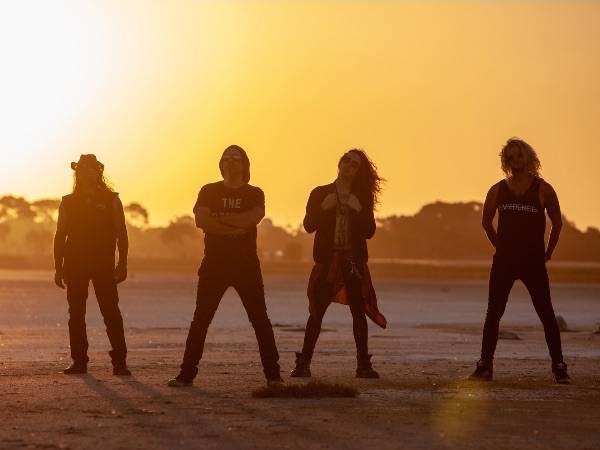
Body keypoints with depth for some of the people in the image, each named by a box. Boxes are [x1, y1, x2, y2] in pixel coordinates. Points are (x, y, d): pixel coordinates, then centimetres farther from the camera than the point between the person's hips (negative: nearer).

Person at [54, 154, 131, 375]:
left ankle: (119, 361, -6)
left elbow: (121, 233, 4)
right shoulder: (68, 202, 11)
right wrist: (59, 268, 5)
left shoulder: (111, 200, 6)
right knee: (76, 314, 2)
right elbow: (60, 235, 11)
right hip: (75, 265, 2)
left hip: (104, 265, -2)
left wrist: (122, 264, -5)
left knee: (111, 313, -7)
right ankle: (79, 361, 6)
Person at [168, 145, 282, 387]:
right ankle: (187, 374, 2)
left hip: (246, 265, 0)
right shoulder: (209, 191, 8)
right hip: (214, 264, 0)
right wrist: (234, 228, -15)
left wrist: (219, 218, -13)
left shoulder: (254, 194, 8)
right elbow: (201, 220, -9)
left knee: (260, 320, -1)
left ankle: (273, 374, 3)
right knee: (200, 320, -2)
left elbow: (254, 217, -13)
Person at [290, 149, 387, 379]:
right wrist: (323, 208, -15)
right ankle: (303, 363, -6)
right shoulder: (320, 194, 7)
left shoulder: (363, 198, 9)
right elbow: (309, 226, 0)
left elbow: (369, 231, 2)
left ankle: (363, 365, 1)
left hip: (354, 261, 1)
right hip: (327, 260, -1)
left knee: (359, 312, -2)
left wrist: (359, 211, -13)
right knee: (316, 312, -7)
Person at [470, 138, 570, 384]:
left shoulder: (542, 189, 0)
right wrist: (501, 247, 13)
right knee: (493, 314, 0)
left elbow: (557, 223, 8)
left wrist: (547, 253, 6)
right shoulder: (498, 190, 6)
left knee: (546, 314, -4)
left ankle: (559, 366, 0)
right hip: (504, 262, 2)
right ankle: (485, 365, 5)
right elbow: (487, 222, 19)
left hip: (534, 262, -2)